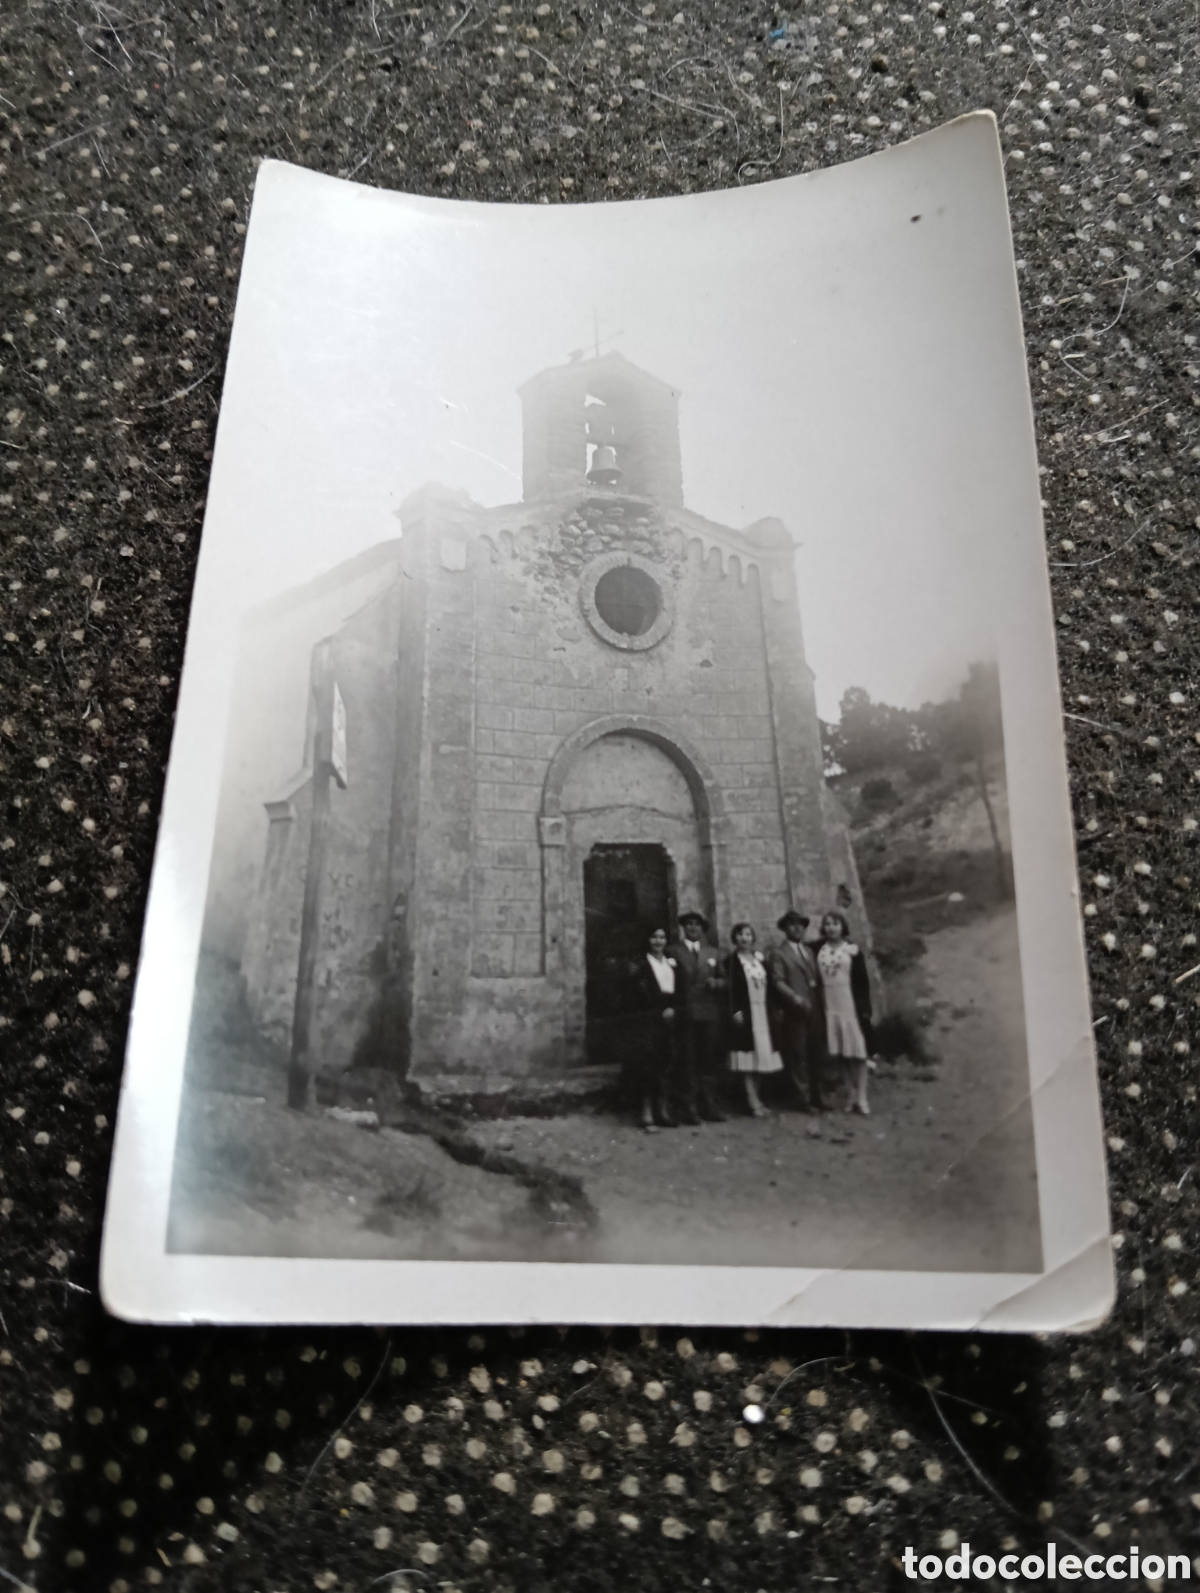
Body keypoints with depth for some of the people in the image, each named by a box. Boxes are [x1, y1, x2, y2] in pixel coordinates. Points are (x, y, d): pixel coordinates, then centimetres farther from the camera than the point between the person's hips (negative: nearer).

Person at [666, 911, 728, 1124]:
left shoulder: (713, 953, 16)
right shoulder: (673, 951, 4)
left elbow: (725, 979, 17)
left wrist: (716, 982, -5)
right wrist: (671, 1008, -10)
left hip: (710, 1014, 4)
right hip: (684, 1014, -3)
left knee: (710, 1062, 5)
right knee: (688, 1064, -2)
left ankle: (710, 1106, 12)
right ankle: (689, 1108, 2)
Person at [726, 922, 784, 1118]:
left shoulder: (760, 959, 13)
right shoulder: (732, 961, -4)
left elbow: (769, 984, 13)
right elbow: (730, 989, -10)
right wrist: (735, 1011, -18)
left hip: (762, 1013, 6)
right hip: (744, 1014, -6)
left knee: (760, 1054, 8)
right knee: (748, 1057, -6)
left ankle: (755, 1097, 16)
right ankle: (753, 1101, -5)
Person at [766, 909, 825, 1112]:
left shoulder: (810, 950, 21)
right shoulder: (777, 953, -1)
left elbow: (817, 978, 19)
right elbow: (778, 982, -10)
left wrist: (820, 1003, 6)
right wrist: (796, 999, -21)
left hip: (814, 1011, 6)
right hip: (793, 1013, -6)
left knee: (815, 1056, 8)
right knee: (798, 1057, -3)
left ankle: (816, 1097, 16)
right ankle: (805, 1100, 4)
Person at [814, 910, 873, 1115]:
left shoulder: (852, 949, -3)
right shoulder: (819, 949, 4)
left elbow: (863, 980, -3)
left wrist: (865, 1007, -7)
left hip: (851, 1006, -2)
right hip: (829, 1008, 2)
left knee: (857, 1052, 1)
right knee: (837, 1054, 5)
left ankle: (862, 1098, 7)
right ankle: (853, 1093, 19)